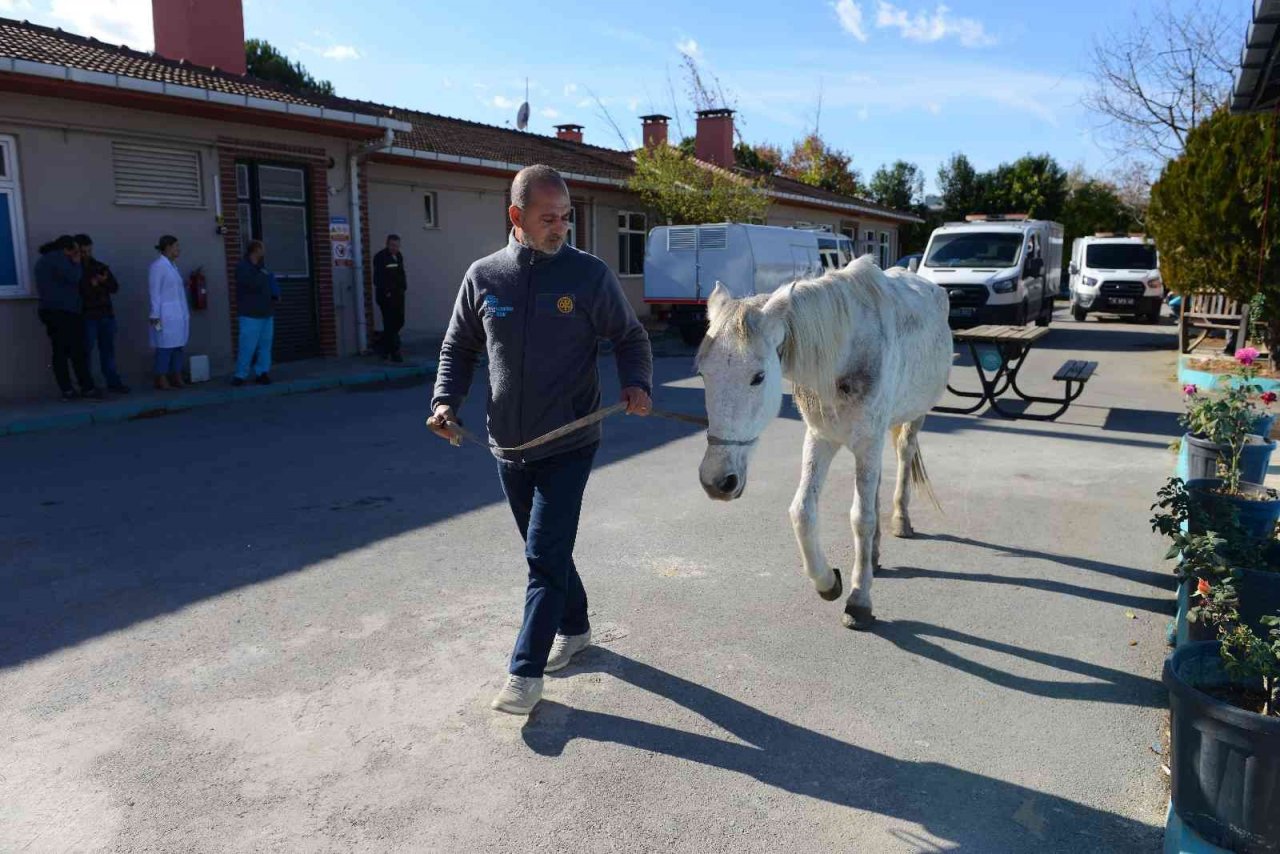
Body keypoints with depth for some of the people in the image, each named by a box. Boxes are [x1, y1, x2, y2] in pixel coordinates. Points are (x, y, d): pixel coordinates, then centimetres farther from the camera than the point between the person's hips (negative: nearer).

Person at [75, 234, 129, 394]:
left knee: (108, 349, 8)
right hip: (87, 316, -4)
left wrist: (105, 281, -10)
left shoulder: (101, 267, 13)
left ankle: (113, 382, 13)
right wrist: (90, 285, -19)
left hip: (106, 314, 5)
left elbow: (115, 288, 8)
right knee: (86, 350, -2)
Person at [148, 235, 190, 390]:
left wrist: (187, 312, 15)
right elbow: (154, 292, -11)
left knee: (178, 346, 7)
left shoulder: (173, 265, 16)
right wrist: (155, 315, -14)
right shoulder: (157, 266, -7)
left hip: (179, 315, 8)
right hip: (166, 316, -8)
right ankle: (161, 380, -2)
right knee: (166, 347, -7)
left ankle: (176, 377, 11)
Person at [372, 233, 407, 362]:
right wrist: (386, 292, -19)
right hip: (386, 296, -8)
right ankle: (394, 352, -3)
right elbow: (378, 278, -14)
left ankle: (383, 346, 27)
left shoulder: (399, 256, 14)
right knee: (390, 324, -6)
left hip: (398, 294, 8)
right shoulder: (380, 257, -9)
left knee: (399, 322, 11)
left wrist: (403, 288, 8)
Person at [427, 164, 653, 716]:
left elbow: (630, 337, 2)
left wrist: (636, 383, -18)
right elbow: (459, 347, 12)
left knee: (545, 555, -5)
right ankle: (574, 629, 39)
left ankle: (526, 672, 5)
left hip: (568, 445, -4)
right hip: (508, 445, 4)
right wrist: (446, 401, -4)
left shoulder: (589, 274, -6)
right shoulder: (483, 277, 1)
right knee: (547, 550, 17)